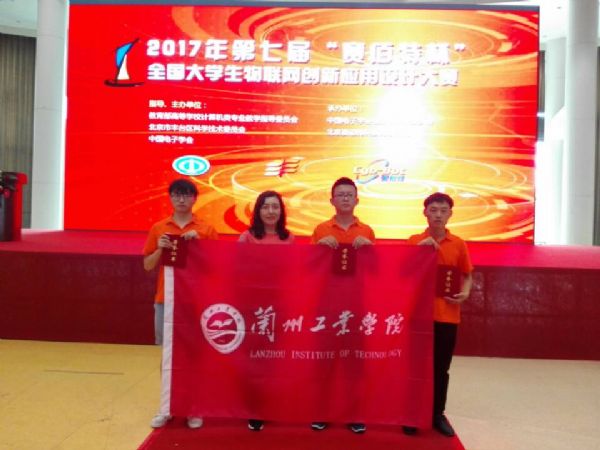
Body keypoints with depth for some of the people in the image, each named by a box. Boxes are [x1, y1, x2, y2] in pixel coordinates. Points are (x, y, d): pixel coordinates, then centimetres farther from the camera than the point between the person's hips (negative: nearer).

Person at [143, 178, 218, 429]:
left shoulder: (206, 229, 2)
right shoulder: (158, 228, 6)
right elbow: (148, 266, 8)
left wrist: (198, 242, -13)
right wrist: (160, 249, -10)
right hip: (166, 299, 2)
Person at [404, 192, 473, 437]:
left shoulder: (458, 244, 4)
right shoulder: (414, 241, 1)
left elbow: (467, 275, 13)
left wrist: (465, 292, -7)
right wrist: (420, 247, -14)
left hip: (447, 315, 1)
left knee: (441, 368, 10)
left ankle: (438, 415, 22)